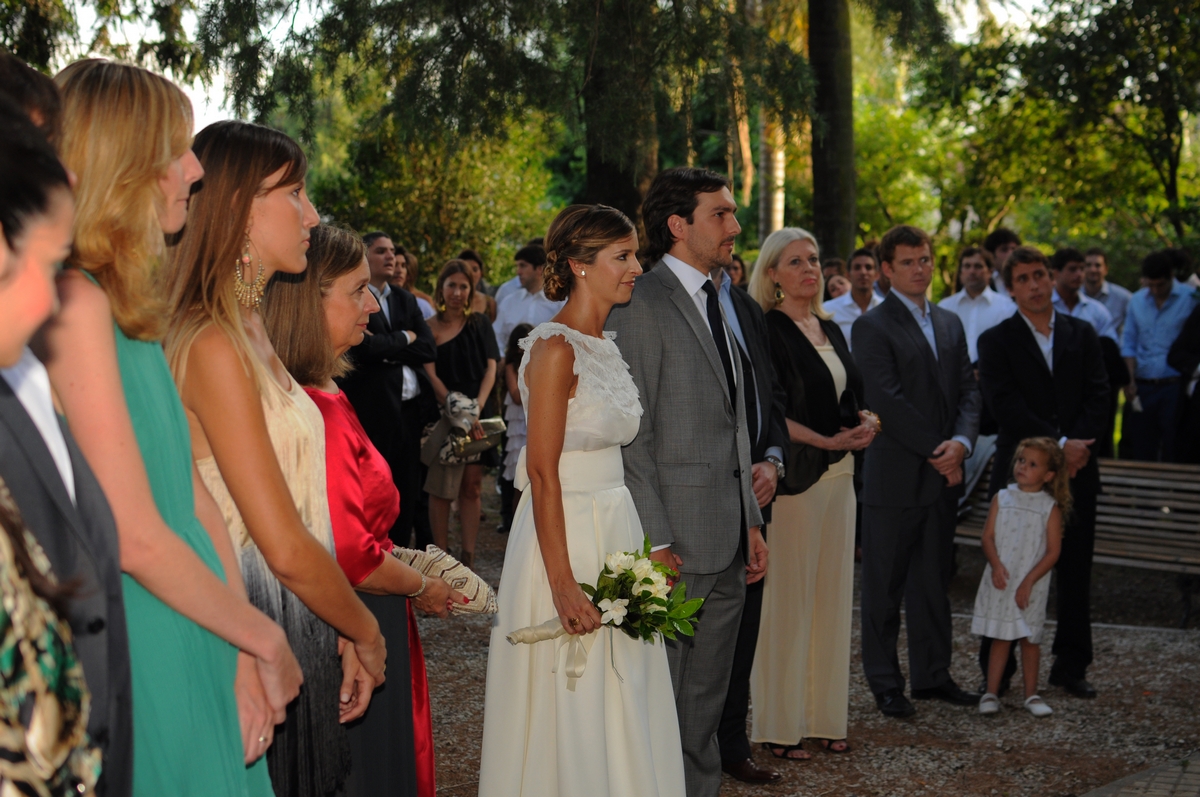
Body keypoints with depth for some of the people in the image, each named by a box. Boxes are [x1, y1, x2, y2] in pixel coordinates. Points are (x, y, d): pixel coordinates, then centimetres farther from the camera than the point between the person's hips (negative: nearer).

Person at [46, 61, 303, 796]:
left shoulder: (130, 306, 12)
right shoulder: (74, 301, -17)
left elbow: (192, 493, 7)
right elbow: (135, 537, -20)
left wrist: (242, 657, -1)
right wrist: (263, 638, -8)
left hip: (194, 647, 8)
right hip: (138, 649, -8)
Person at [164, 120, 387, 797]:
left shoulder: (251, 332, 11)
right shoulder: (215, 347, -19)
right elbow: (287, 548, -20)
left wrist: (346, 635, 7)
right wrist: (365, 632, -5)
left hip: (298, 629, 9)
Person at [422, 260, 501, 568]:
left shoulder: (480, 325, 9)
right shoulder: (429, 327, 1)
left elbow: (490, 369, 3)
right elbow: (431, 375, -6)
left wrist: (476, 408, -13)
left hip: (478, 415, 2)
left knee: (471, 487, 3)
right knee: (441, 487, 0)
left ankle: (468, 558, 5)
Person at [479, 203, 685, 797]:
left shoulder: (606, 346, 11)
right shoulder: (556, 350, -15)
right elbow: (543, 473, -18)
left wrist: (644, 547, 12)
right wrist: (563, 584, -22)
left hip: (617, 528, 8)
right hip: (567, 533, -8)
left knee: (620, 702, 13)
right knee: (572, 712, 1)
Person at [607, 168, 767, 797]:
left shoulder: (716, 303, 17)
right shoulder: (642, 303, -11)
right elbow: (631, 434, -15)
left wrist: (752, 522, 15)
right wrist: (653, 541, -18)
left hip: (729, 542, 8)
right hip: (677, 543, -8)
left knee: (707, 698, 17)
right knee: (662, 698, 2)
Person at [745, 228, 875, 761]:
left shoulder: (831, 330, 15)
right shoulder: (767, 328, -8)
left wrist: (866, 422, -2)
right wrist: (827, 441, -17)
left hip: (838, 476, 8)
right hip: (793, 477, -7)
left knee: (832, 595, 10)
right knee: (786, 598, -3)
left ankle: (824, 715, 20)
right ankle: (779, 725, 7)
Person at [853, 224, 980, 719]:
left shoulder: (950, 324, 15)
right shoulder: (873, 327, -7)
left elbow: (968, 390, 10)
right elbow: (887, 401, -15)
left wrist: (962, 442, -8)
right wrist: (936, 450, -14)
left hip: (942, 475, 6)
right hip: (894, 478, -6)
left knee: (933, 581, 13)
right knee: (883, 585, 3)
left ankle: (932, 675, 23)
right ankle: (884, 683, 13)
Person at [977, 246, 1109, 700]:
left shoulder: (1082, 335, 12)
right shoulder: (996, 341, 1)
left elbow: (1098, 395, 4)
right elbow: (1005, 405, -10)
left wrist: (1079, 445, -12)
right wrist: (1059, 444, -16)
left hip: (1076, 471, 3)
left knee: (1076, 572, 7)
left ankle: (1071, 666, 18)